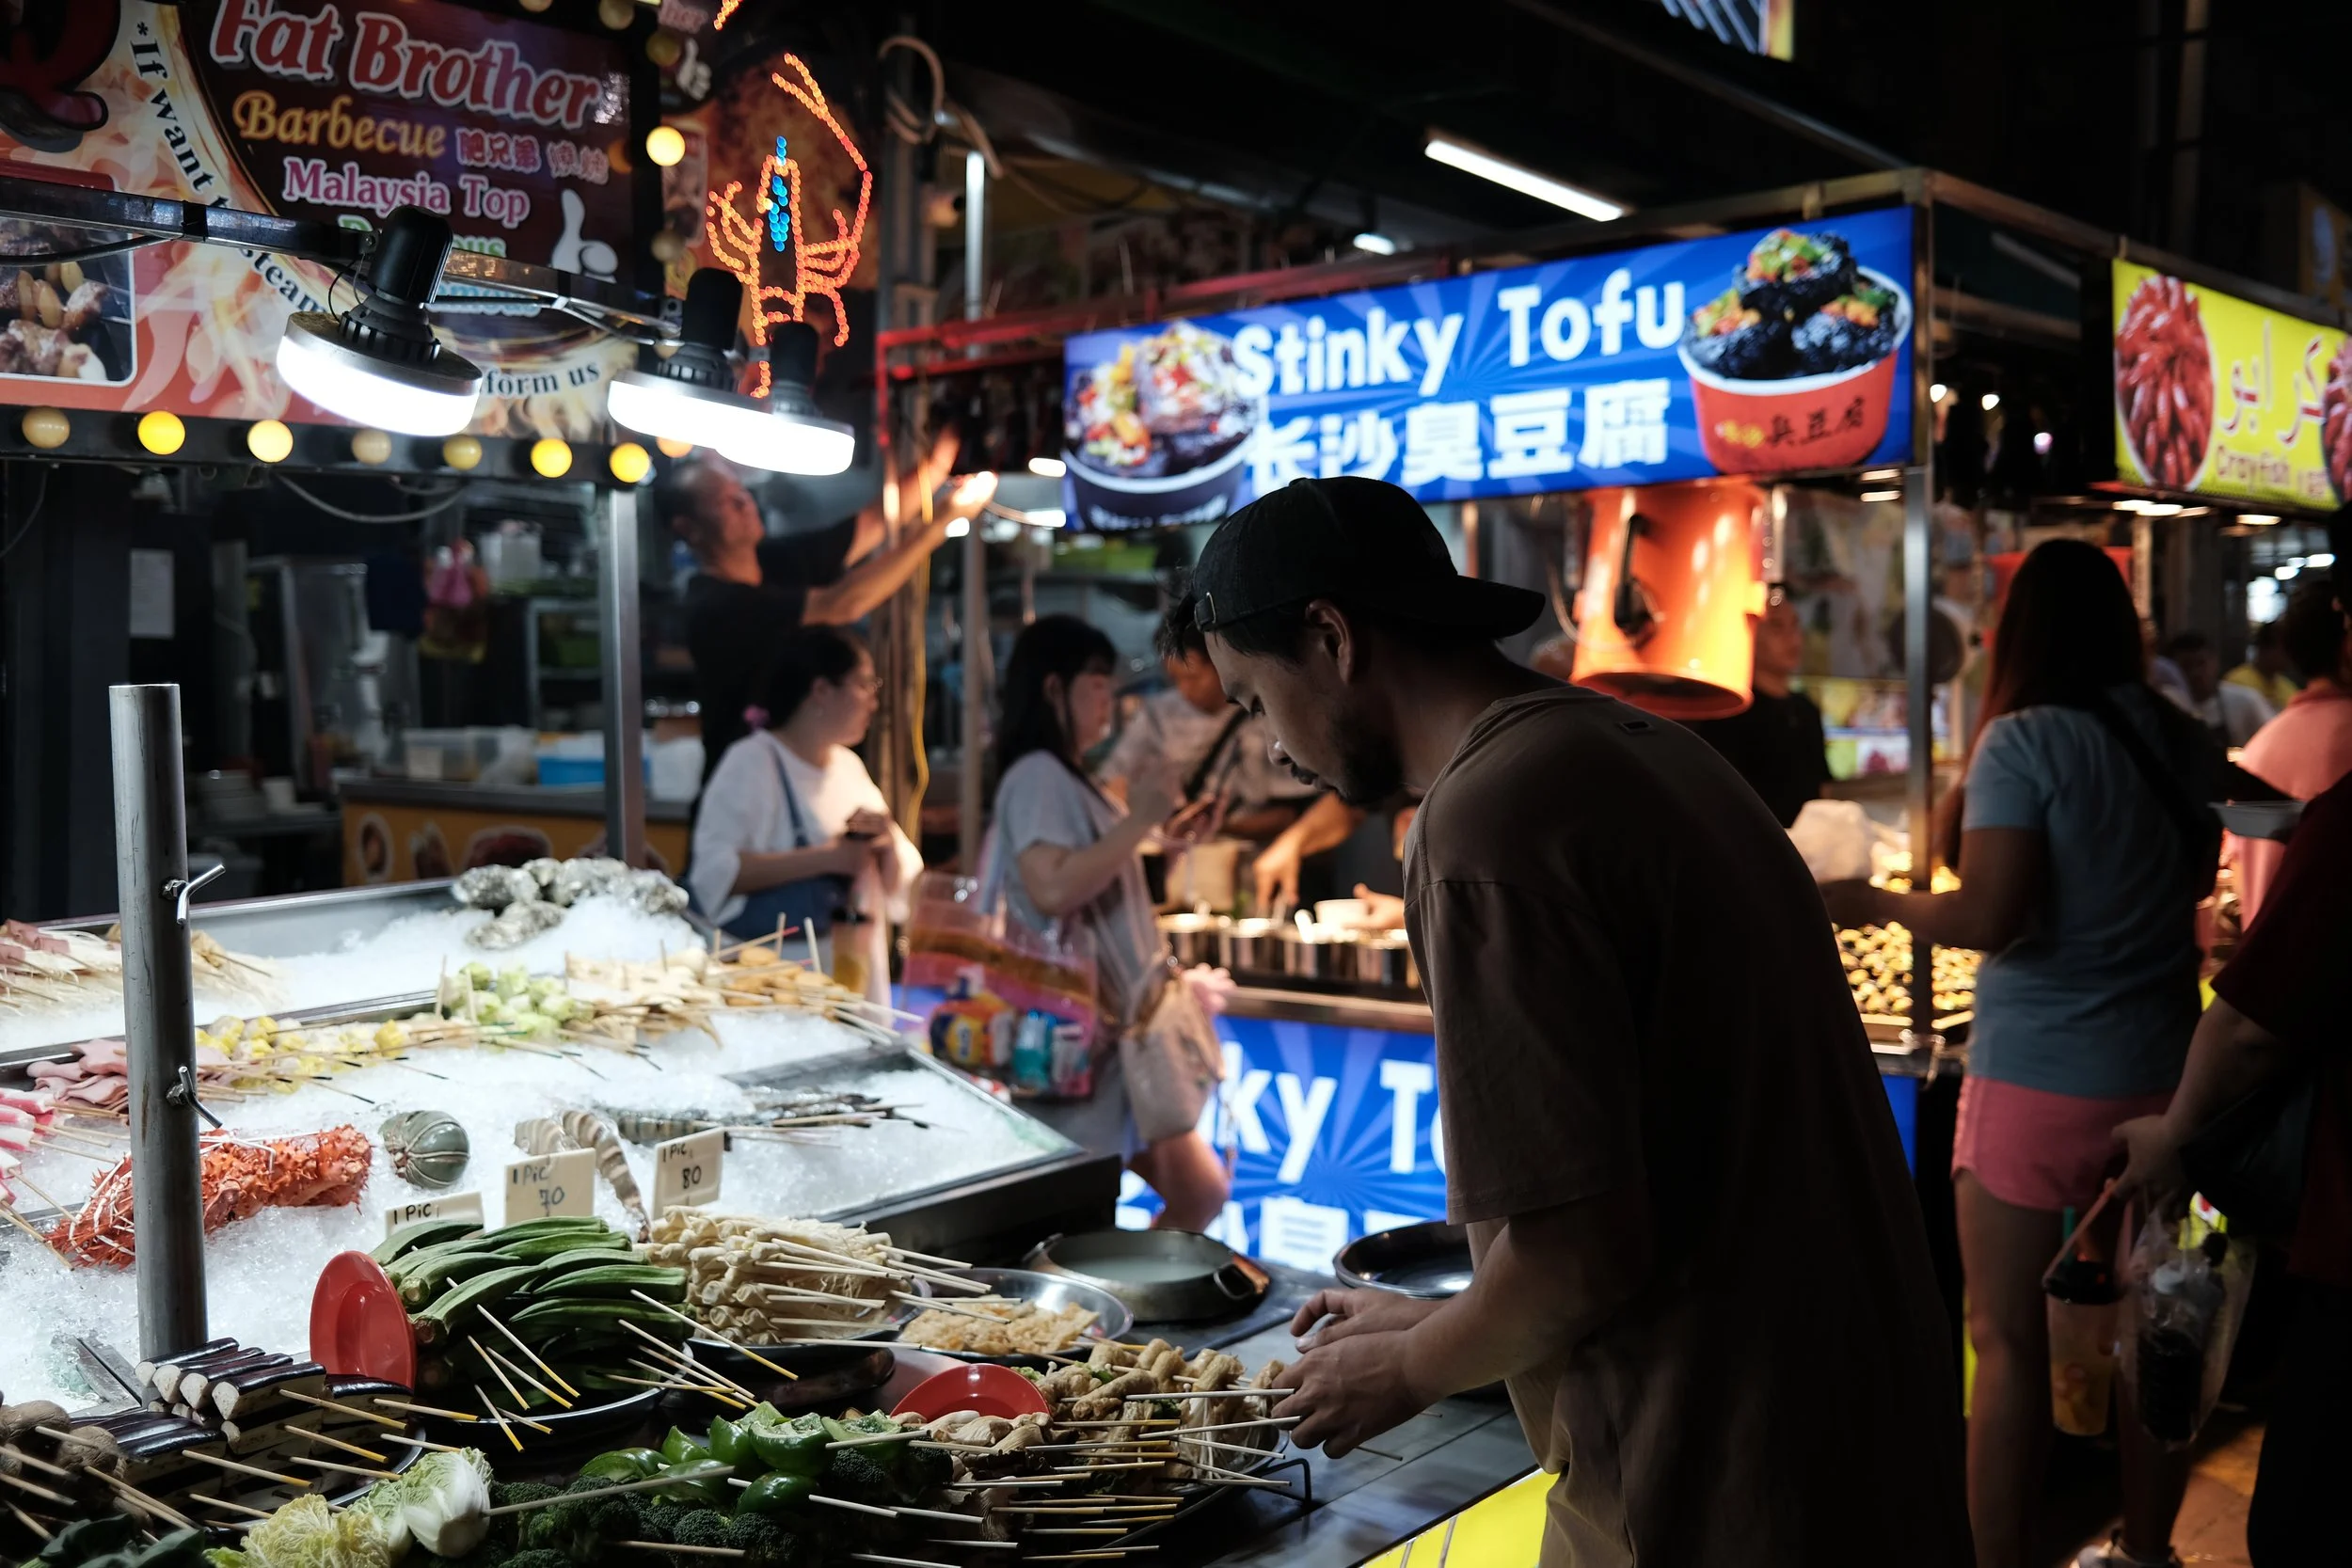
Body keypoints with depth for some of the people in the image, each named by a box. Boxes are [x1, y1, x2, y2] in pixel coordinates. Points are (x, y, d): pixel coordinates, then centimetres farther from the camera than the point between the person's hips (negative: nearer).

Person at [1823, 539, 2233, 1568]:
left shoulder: (2023, 742, -14)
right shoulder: (2186, 744, 4)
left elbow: (1987, 918, -20)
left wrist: (1876, 903, -4)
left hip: (2036, 1079, -6)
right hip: (2160, 1077, 6)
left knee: (2008, 1342, 2)